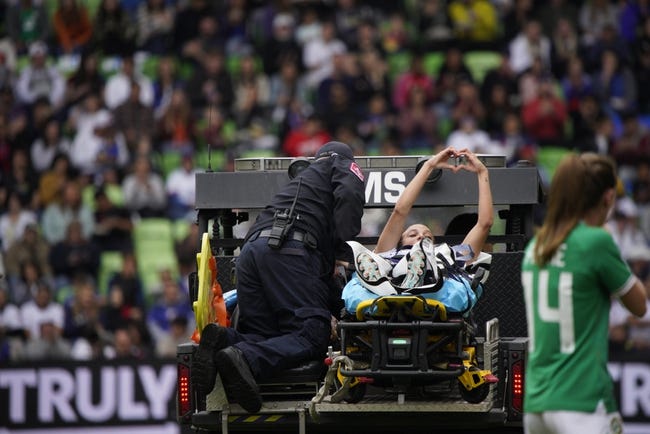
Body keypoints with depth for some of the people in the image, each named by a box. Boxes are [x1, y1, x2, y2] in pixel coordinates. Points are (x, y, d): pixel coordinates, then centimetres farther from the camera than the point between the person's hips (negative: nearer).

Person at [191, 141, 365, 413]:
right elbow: (349, 197, 0)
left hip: (251, 247, 7)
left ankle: (223, 340, -26)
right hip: (288, 249, -7)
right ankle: (246, 360, -39)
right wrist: (341, 255, 1)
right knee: (313, 335, -14)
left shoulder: (302, 178, 42)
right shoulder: (344, 166, 23)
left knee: (260, 336, 7)